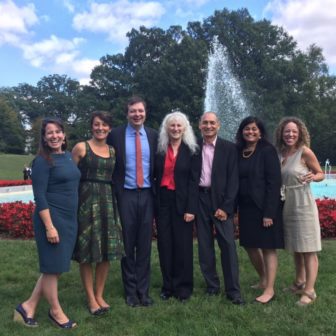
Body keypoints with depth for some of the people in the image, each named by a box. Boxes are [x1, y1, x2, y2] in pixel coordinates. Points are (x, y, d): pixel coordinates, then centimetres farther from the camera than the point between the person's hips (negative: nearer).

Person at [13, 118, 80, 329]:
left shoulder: (68, 156, 11)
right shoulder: (43, 161, -10)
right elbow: (40, 197, -15)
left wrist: (73, 220, 16)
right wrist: (49, 226, -20)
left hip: (70, 219, 8)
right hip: (52, 219, -8)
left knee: (58, 267, 13)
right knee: (53, 267, 5)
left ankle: (28, 307, 26)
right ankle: (56, 311, 23)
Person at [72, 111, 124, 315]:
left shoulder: (113, 151, 11)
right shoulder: (81, 147, -2)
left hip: (107, 202, 4)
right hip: (86, 201, -4)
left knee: (106, 250, 7)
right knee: (87, 252, 2)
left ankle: (100, 295, 22)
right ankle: (91, 298, 16)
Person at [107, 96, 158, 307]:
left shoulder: (153, 135, 6)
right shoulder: (116, 135, -1)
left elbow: (157, 165, 11)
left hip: (147, 195, 2)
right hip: (125, 195, -2)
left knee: (145, 244, 7)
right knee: (127, 245, 6)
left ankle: (143, 290, 19)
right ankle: (131, 291, 20)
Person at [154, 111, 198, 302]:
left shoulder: (191, 150, -1)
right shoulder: (159, 149, 7)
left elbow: (194, 181, -5)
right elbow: (155, 176, 6)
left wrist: (191, 208, -11)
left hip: (182, 202, -2)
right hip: (163, 202, 3)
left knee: (183, 245, 4)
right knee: (165, 245, 7)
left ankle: (183, 287, 18)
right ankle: (168, 286, 21)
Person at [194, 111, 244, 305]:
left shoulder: (229, 148, 1)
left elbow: (233, 179, -3)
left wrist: (226, 207, -10)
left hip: (222, 201, -2)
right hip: (200, 200, 2)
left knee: (228, 246, -4)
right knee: (205, 245, 7)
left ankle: (233, 290, 5)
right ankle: (212, 286, 20)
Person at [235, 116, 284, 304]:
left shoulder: (267, 150, -9)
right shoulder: (239, 152, 8)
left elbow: (274, 182, -14)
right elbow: (236, 181, 10)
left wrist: (269, 212, -18)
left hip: (264, 207, -6)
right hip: (246, 207, 7)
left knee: (268, 247, 1)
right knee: (250, 245, 14)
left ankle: (270, 289, 12)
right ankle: (263, 279, 34)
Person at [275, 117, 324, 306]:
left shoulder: (305, 152, -10)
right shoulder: (281, 154, 6)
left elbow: (321, 174, -4)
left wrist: (312, 177, -23)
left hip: (303, 204, -6)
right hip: (287, 205, 7)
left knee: (308, 249, -2)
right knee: (296, 248, 17)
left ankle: (310, 291, 4)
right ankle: (299, 283, 30)